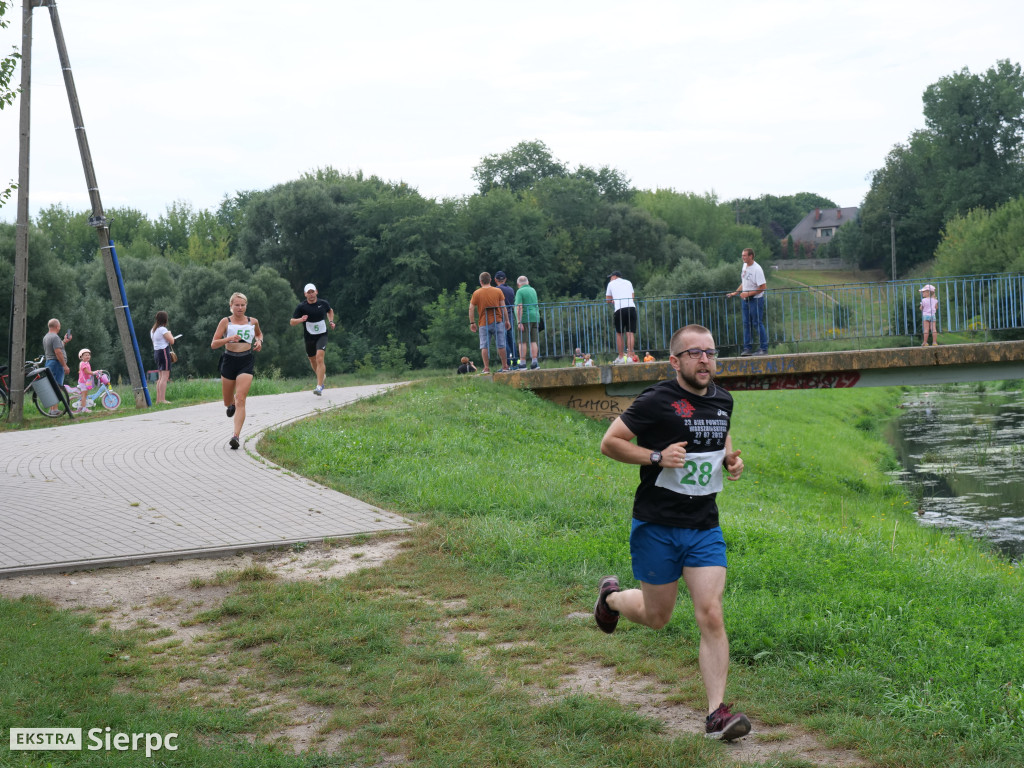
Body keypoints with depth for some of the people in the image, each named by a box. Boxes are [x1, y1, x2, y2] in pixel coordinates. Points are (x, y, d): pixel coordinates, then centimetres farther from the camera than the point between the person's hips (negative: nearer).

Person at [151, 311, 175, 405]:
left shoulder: (153, 330, 13)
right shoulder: (163, 329, -13)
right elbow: (171, 341, -15)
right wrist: (170, 334, 4)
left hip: (156, 352, 9)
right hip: (164, 352, -9)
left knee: (160, 377, 13)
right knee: (165, 377, -10)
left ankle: (158, 399, 11)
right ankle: (162, 399, -15)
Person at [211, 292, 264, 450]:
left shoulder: (253, 322, 6)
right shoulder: (225, 321, -1)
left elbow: (259, 334, 29)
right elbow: (213, 344, -6)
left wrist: (259, 341, 6)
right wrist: (228, 339, -22)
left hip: (246, 362, 0)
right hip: (229, 361, 0)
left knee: (240, 401, -14)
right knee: (228, 402, 12)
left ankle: (236, 436, -19)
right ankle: (232, 403, 51)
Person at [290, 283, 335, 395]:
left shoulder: (323, 303, -2)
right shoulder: (302, 307, -8)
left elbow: (330, 311, 22)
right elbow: (292, 321, -8)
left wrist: (331, 321, 6)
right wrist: (300, 320, -28)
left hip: (322, 335, -2)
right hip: (309, 337, 2)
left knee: (319, 358, -20)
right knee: (313, 361, 15)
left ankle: (319, 387, -24)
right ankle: (322, 376, 48)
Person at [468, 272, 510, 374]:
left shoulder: (476, 293, 0)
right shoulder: (498, 291, 2)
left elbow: (471, 309, -2)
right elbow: (503, 307, 1)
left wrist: (472, 323, 4)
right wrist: (507, 320, 7)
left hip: (484, 324, -1)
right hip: (498, 321, 1)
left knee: (484, 346, 2)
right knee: (501, 345, 6)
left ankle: (486, 368, -4)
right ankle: (505, 366, 11)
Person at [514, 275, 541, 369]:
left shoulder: (520, 292, -6)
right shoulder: (533, 290, 15)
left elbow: (519, 308, -15)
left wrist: (519, 322, -17)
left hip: (525, 319, -6)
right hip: (535, 317, 6)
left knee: (523, 341, -4)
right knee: (533, 341, 5)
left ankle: (522, 362, -8)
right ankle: (534, 361, -1)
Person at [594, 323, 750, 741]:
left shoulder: (722, 400, 6)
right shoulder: (657, 401, -13)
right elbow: (609, 442, -9)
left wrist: (730, 459, 5)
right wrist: (657, 457, -21)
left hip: (705, 529, 4)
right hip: (656, 528, -4)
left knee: (711, 616, -8)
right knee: (657, 617, 11)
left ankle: (717, 713, -5)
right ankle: (611, 596, 44)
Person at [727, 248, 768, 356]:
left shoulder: (757, 269, -19)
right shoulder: (745, 266, 9)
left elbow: (763, 287, -21)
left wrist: (748, 294, -22)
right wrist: (735, 293, 16)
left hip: (756, 300, -9)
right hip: (746, 300, 9)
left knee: (758, 323, -4)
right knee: (747, 324, 11)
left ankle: (763, 348, 3)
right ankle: (748, 348, 17)